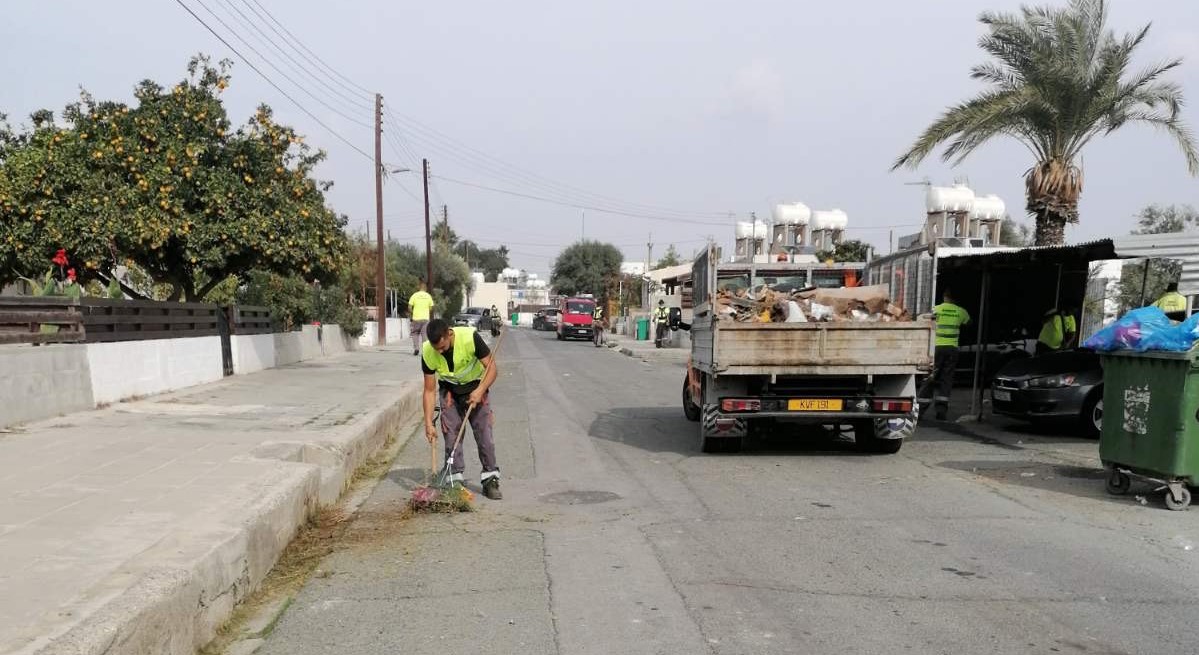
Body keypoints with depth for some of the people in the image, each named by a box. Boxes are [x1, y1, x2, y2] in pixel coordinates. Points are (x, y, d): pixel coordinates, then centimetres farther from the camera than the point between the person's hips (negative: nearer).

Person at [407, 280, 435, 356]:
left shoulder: (414, 295, -3)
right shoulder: (428, 296, 2)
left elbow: (409, 308, -4)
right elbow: (431, 309, 3)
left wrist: (412, 313, 13)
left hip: (416, 318, -1)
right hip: (425, 318, 1)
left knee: (415, 333, 13)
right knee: (425, 334, 3)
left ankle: (416, 348, 1)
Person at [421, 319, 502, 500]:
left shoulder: (470, 337, -31)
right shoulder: (427, 353, -23)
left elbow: (491, 367, -22)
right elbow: (429, 390, -15)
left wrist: (480, 391, -36)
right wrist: (429, 423, -19)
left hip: (476, 387, -2)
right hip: (449, 390, 2)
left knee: (484, 434, -6)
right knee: (451, 435, -5)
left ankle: (490, 480, 2)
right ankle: (455, 480, 5)